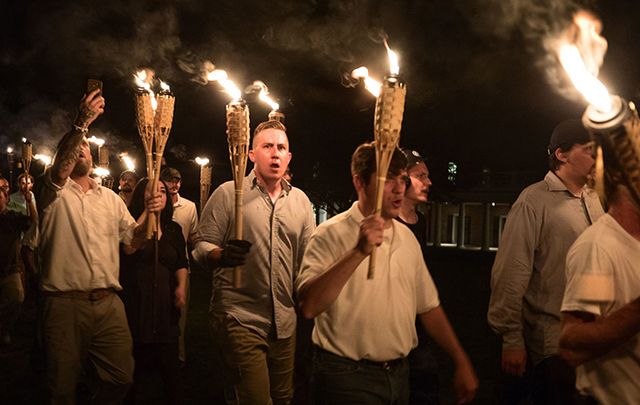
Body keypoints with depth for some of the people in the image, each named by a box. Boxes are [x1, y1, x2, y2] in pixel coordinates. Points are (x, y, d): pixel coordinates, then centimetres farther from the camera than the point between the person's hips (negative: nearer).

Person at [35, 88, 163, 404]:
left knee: (122, 376, 5)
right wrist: (82, 123, -30)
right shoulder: (53, 192, 4)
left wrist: (150, 215, -6)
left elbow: (133, 239, 15)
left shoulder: (111, 198, 18)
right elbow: (59, 171, -20)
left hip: (108, 303, 4)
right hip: (64, 303, -4)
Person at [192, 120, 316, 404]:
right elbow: (201, 246, -3)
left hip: (285, 323, 5)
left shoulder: (300, 200, 11)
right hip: (239, 319, -5)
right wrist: (221, 255, -24)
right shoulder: (228, 193, -2)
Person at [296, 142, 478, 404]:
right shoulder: (332, 234, -12)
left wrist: (462, 363, 11)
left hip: (399, 373, 6)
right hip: (348, 378, -6)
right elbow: (309, 306, -25)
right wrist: (359, 252, -31)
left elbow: (428, 306, 14)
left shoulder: (407, 237, 8)